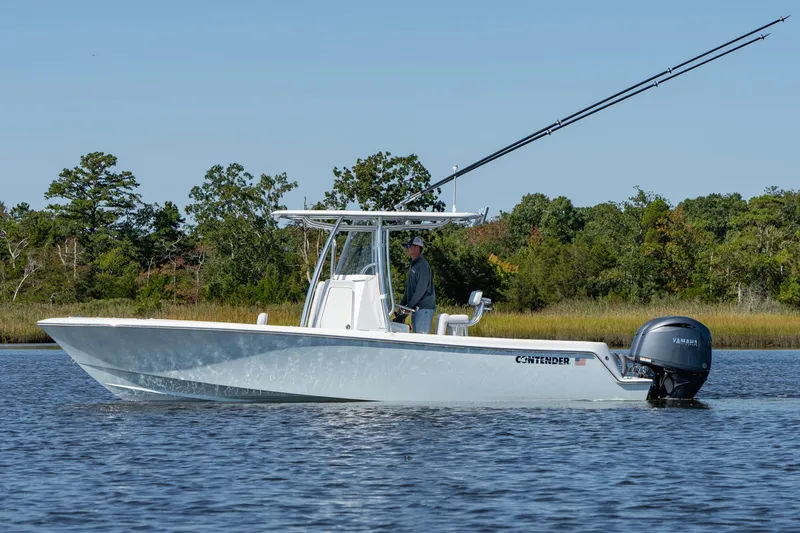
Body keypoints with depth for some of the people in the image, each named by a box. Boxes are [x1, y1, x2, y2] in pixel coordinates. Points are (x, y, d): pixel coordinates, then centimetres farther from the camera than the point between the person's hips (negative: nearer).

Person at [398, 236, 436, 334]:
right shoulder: (413, 265, 19)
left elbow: (421, 289, -19)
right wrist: (401, 305, 13)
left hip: (424, 308, -10)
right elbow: (408, 288, 22)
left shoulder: (423, 265, -13)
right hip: (415, 308, 10)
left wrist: (409, 306, -18)